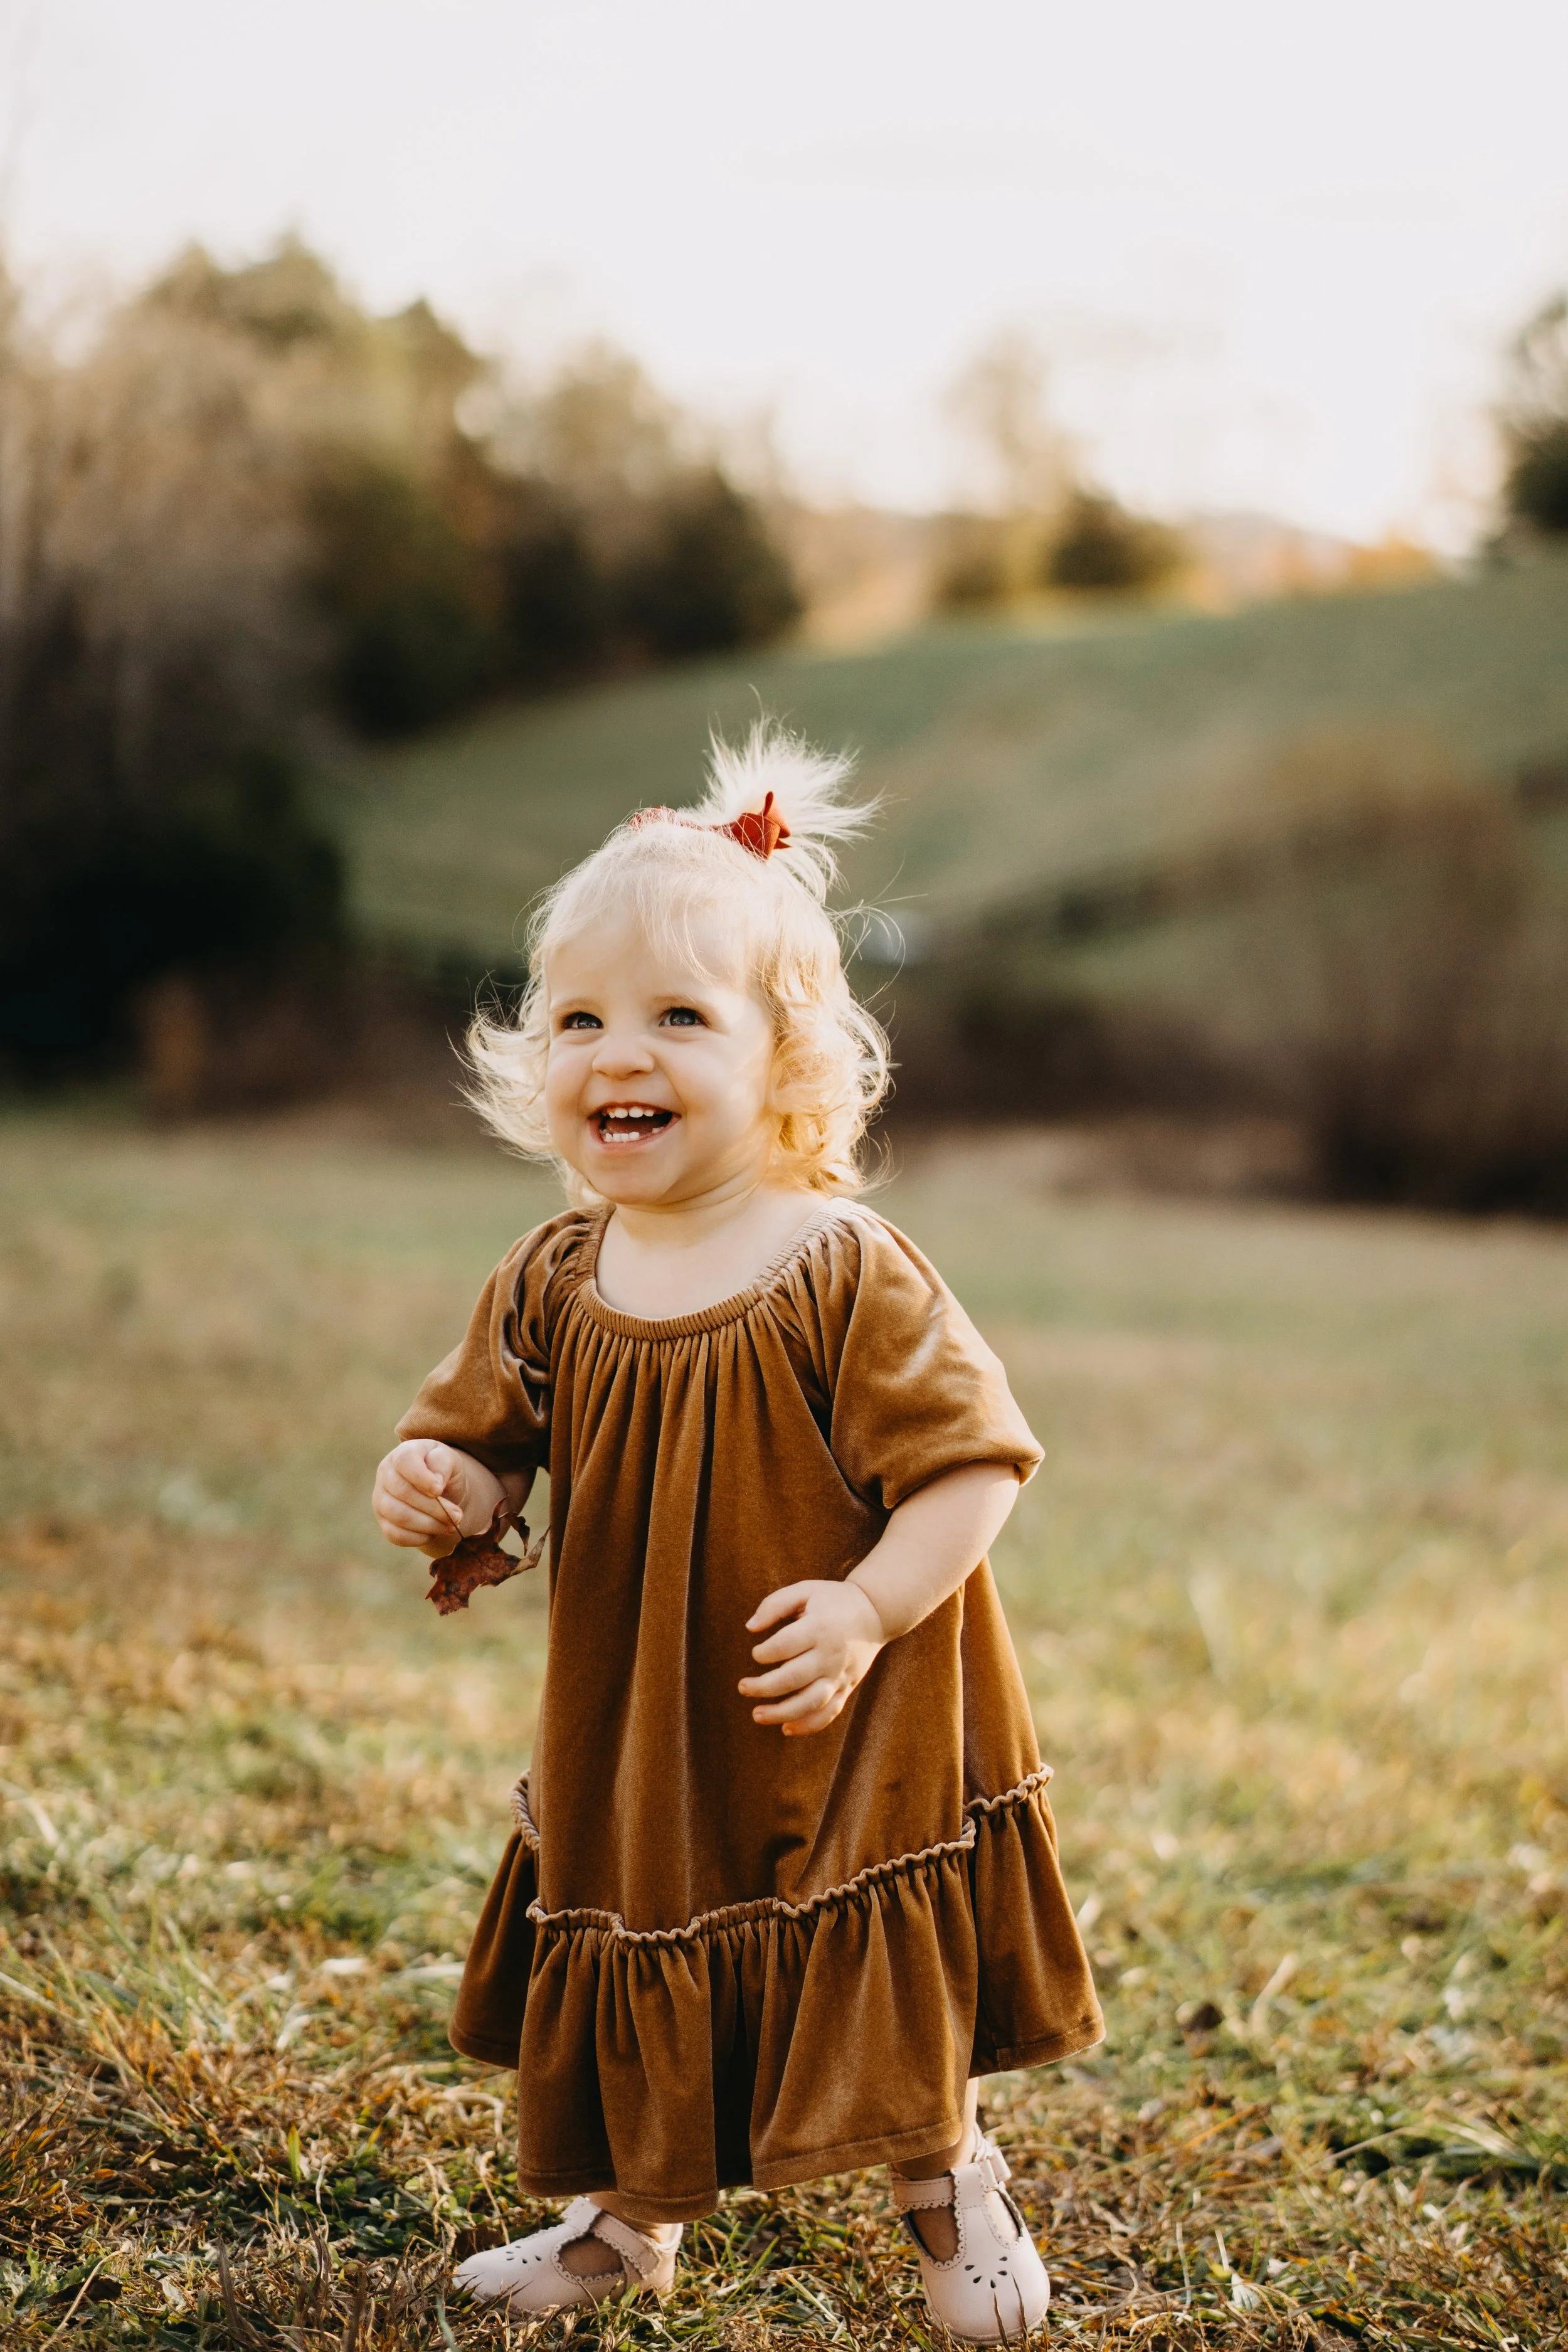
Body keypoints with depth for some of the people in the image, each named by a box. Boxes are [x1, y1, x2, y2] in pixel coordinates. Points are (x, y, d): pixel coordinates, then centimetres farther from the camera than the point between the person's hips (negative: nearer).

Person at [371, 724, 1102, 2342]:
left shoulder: (847, 1275, -18)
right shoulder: (550, 1288, -4)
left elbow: (973, 1464, -17)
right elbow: (485, 1449, 4)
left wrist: (868, 1608, -28)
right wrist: (437, 1491, -19)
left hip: (835, 1741, -4)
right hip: (631, 1737, 5)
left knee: (883, 2010, 10)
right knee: (626, 1968, 18)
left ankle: (951, 2196, 39)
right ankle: (626, 2219, 44)